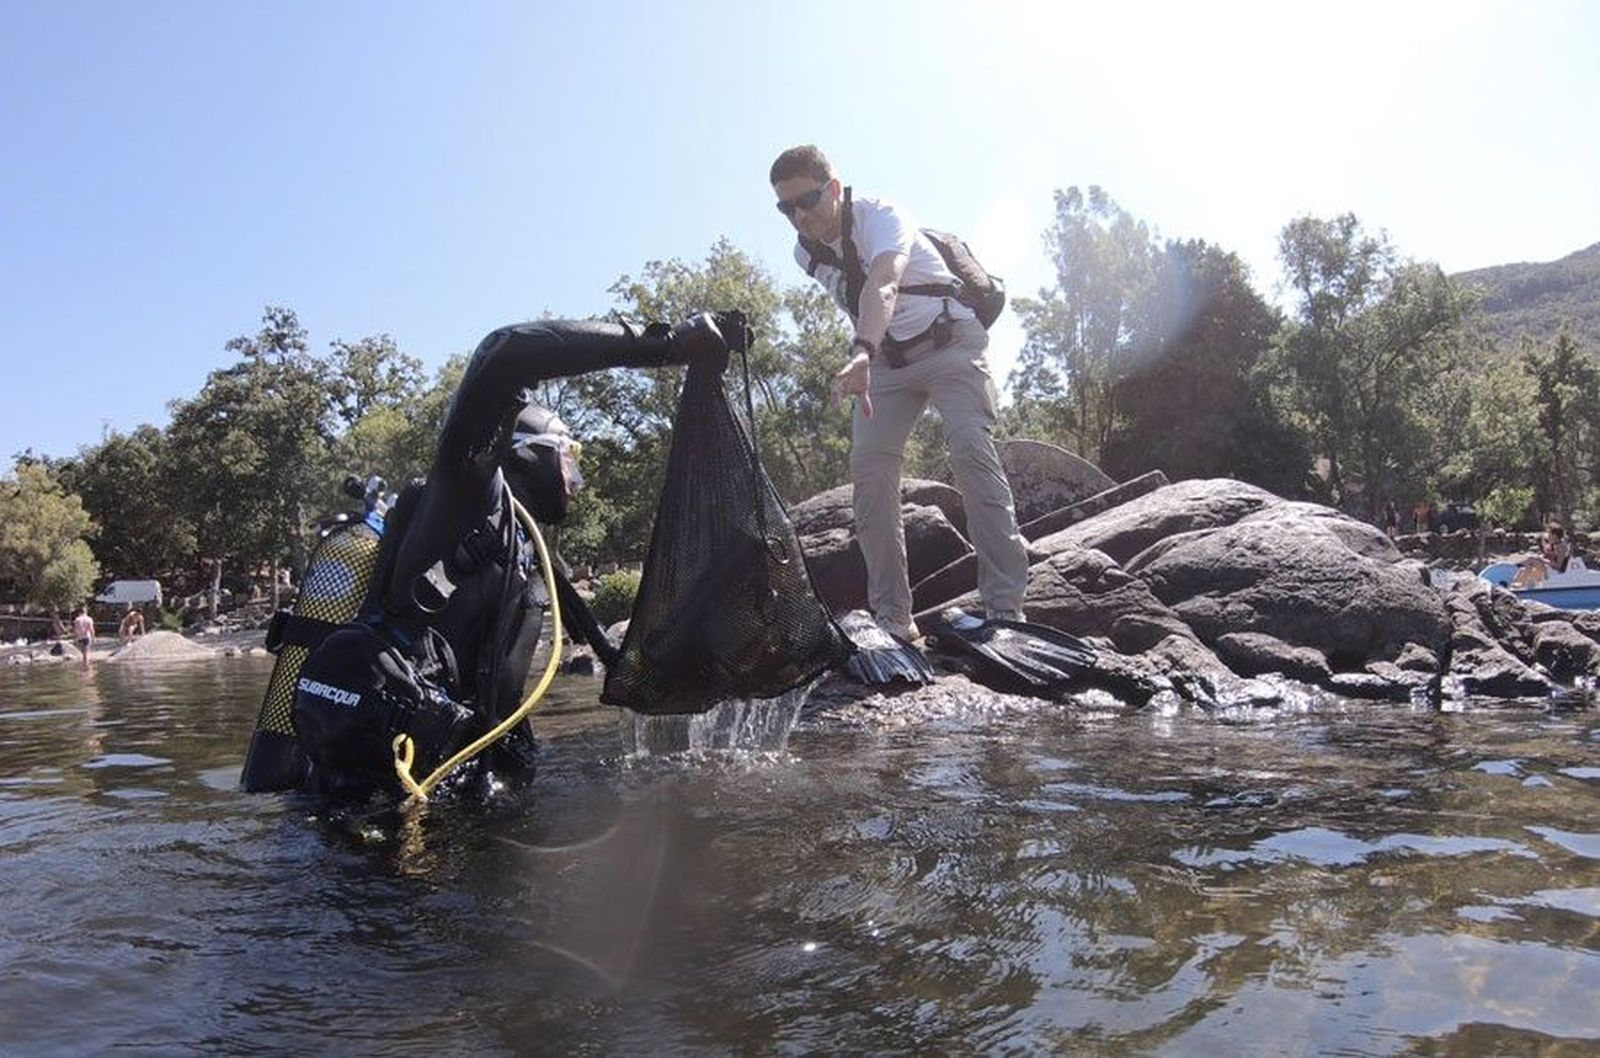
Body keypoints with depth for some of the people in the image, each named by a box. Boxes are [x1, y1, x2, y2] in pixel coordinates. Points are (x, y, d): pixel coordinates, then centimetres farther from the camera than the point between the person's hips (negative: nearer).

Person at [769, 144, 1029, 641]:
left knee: (972, 451, -23)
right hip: (886, 359, 6)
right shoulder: (806, 253, -1)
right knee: (869, 468, -10)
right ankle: (892, 615, -6)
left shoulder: (879, 217, -23)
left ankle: (1005, 606, -23)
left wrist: (862, 351, -62)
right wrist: (866, 354, 7)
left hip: (949, 342, -6)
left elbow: (882, 286, -45)